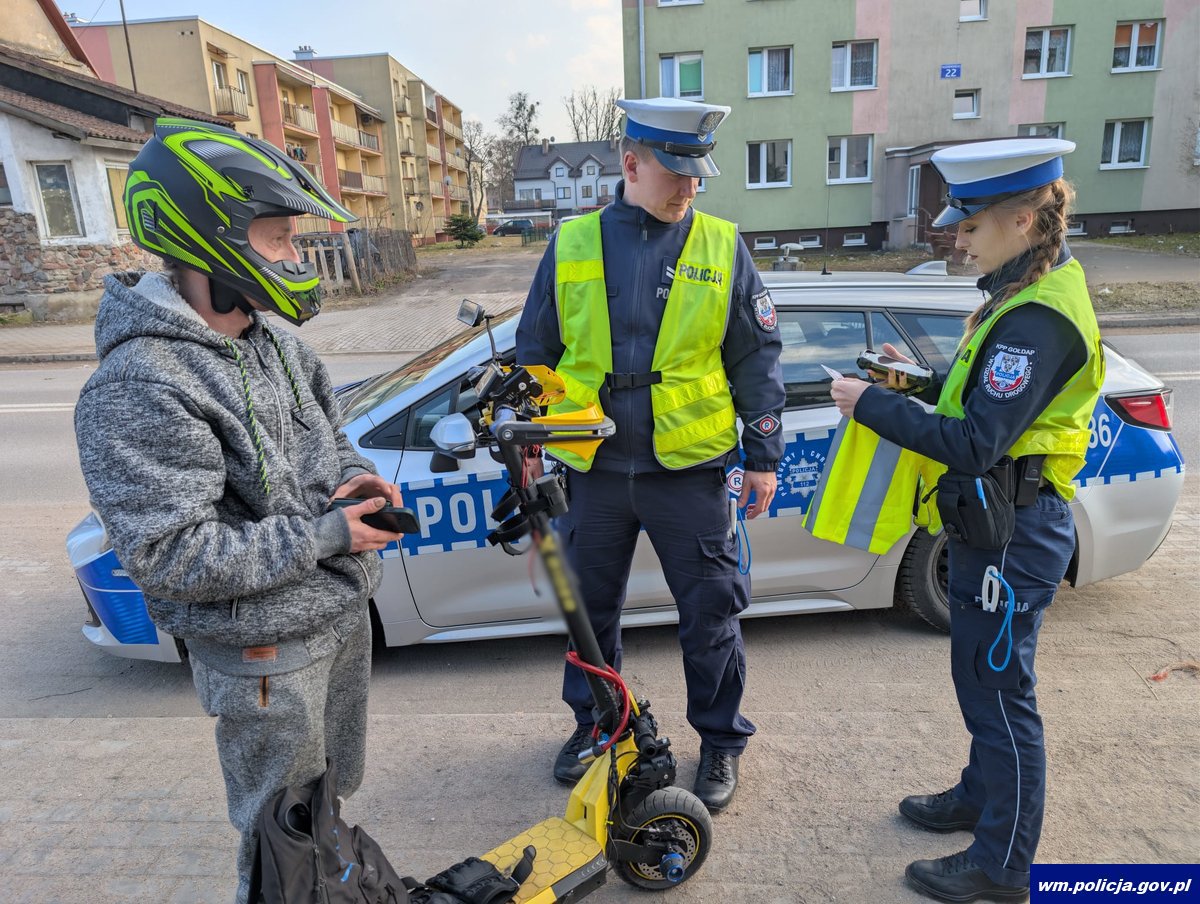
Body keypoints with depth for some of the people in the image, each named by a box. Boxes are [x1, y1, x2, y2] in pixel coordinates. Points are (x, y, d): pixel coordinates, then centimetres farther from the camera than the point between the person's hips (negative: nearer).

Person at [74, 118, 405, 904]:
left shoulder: (272, 338, 2)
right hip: (267, 656, -8)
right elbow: (168, 556, -26)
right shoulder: (138, 389, -25)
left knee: (333, 789, 30)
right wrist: (321, 535, -24)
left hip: (342, 612, 8)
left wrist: (354, 476, -5)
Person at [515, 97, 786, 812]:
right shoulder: (572, 245, 2)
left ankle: (722, 740, 32)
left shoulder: (722, 246, 0)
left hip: (689, 469, -1)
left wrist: (765, 455, 1)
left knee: (712, 612, 9)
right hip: (593, 468, 2)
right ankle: (593, 721, 41)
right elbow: (534, 351, 9)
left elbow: (757, 357, 3)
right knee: (591, 607, 16)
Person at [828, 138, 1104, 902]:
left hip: (1014, 536, -10)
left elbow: (976, 444, -27)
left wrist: (872, 404, -20)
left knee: (1000, 693, 4)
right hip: (994, 524, 10)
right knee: (983, 681, 23)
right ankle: (983, 797, 44)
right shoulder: (1031, 293, 10)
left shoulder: (1038, 318, -23)